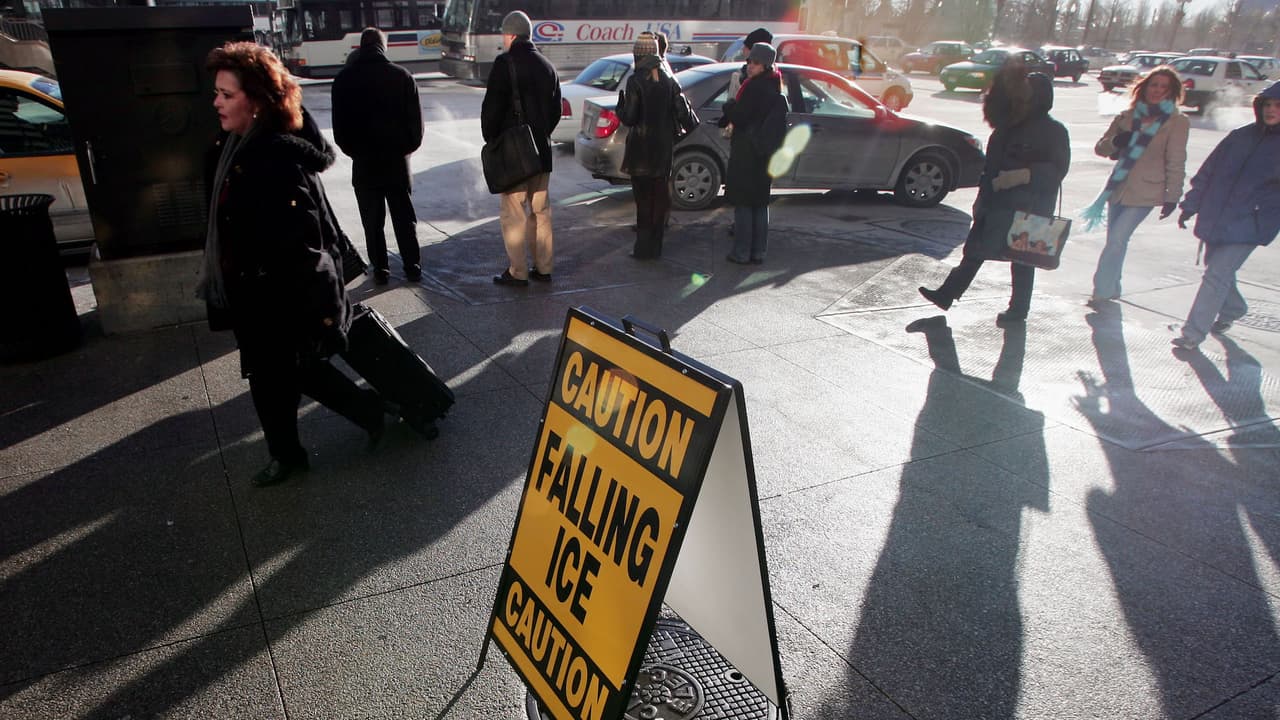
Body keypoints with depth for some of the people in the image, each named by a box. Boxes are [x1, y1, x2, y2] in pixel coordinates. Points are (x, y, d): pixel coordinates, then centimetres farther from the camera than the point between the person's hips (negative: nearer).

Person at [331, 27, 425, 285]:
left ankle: (380, 269, 11)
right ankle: (412, 267, 12)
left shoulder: (344, 79, -3)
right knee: (404, 217, 10)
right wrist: (407, 146, 11)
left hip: (364, 162, 0)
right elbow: (416, 120, -2)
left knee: (372, 221, 8)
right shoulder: (402, 76, -3)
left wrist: (354, 150, 12)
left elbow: (339, 125, -1)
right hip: (397, 159, 1)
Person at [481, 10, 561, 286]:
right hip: (541, 150, 7)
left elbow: (492, 107, -13)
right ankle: (543, 268, 18)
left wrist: (491, 139, -1)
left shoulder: (505, 63, -11)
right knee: (541, 209, 13)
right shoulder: (546, 66, 10)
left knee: (513, 212, -1)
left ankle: (518, 272, 1)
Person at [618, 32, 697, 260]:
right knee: (660, 196, 11)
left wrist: (620, 104, 5)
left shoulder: (635, 81, -13)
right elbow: (682, 110, 2)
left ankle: (644, 248, 3)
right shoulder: (668, 79, 3)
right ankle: (655, 246, 18)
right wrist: (692, 128, 17)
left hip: (641, 148, -5)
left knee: (643, 198, 1)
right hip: (663, 147, 5)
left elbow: (629, 117, -15)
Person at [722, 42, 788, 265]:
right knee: (760, 203, 12)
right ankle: (758, 251, 17)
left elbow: (739, 117, -16)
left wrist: (729, 105, 2)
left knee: (743, 204, -2)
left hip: (746, 154, -8)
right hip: (765, 154, 8)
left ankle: (741, 252, 1)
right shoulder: (774, 88, 11)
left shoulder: (755, 87, -16)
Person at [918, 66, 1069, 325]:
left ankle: (1018, 309, 21)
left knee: (1022, 259, 7)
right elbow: (992, 165, 10)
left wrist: (1024, 174, -25)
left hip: (1028, 209, -5)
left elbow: (1057, 169, -16)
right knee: (974, 250, 8)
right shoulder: (1009, 126, 8)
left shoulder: (1053, 131, -9)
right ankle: (947, 294, 13)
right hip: (997, 203, 6)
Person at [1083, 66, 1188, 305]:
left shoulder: (1177, 122, -3)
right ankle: (1112, 289, 27)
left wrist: (1172, 196, -7)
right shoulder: (1128, 116, 9)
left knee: (1116, 240, -15)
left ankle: (1103, 291, -7)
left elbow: (1175, 163, -3)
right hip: (1119, 187, 5)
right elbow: (1100, 147, 10)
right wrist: (1115, 141, -12)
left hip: (1145, 193, -5)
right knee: (1115, 241, 12)